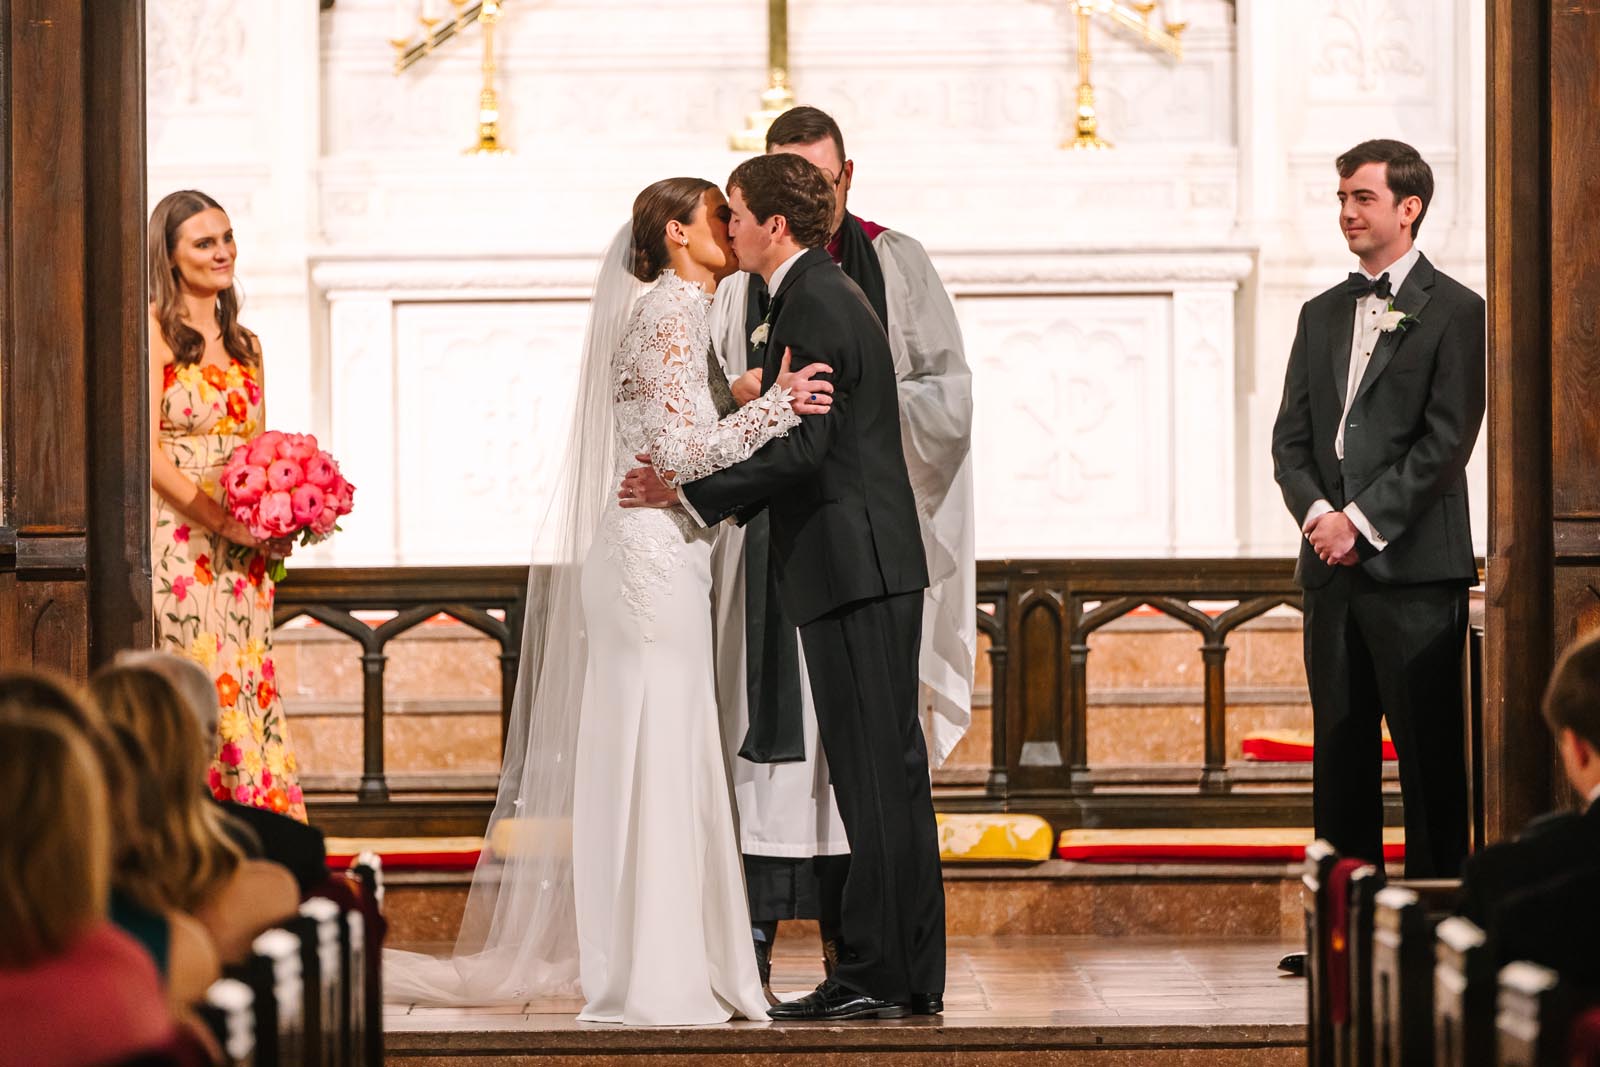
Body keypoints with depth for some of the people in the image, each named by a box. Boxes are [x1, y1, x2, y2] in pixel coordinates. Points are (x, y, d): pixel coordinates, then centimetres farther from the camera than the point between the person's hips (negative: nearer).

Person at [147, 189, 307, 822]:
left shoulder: (243, 345, 17)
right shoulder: (154, 330, -4)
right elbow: (146, 453, -11)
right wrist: (224, 521, -16)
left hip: (241, 554, 6)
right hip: (176, 540, -6)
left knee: (247, 693, 2)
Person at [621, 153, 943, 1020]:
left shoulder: (811, 307, -13)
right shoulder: (828, 294, 19)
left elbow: (802, 448, -21)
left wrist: (690, 491, -18)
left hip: (851, 563, -10)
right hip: (871, 565, 10)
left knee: (873, 770, -9)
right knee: (890, 769, 11)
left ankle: (873, 974, -8)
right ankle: (911, 975, 14)